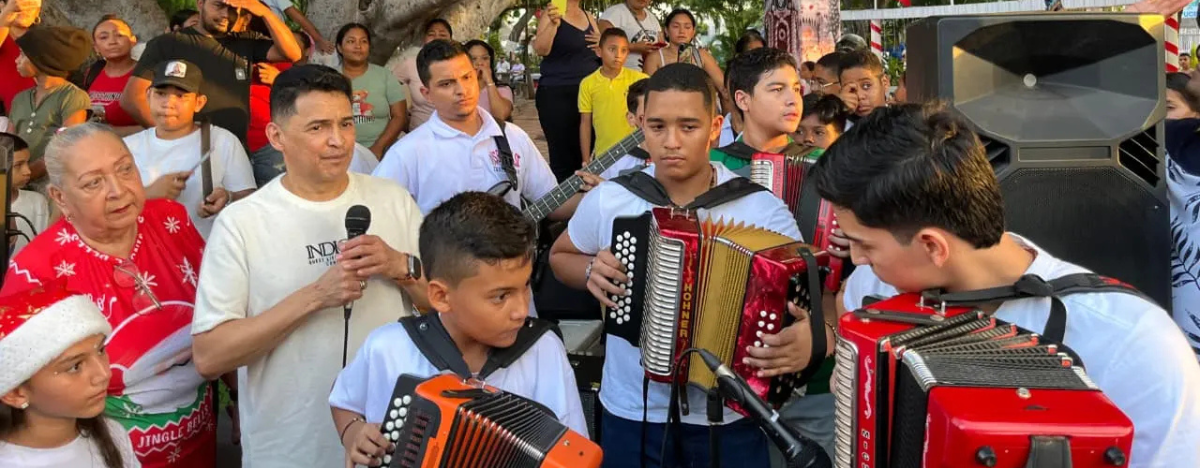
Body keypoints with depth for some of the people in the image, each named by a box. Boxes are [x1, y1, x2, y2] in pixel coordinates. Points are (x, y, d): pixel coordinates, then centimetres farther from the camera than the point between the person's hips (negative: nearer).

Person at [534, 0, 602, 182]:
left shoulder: (588, 17, 14)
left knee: (585, 156, 9)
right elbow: (540, 49, -18)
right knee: (563, 158, -7)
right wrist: (553, 24, -35)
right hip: (557, 96, -6)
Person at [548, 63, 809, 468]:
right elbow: (560, 256, 11)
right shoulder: (608, 200, -7)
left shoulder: (763, 210, -13)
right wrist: (590, 271, -11)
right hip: (631, 416, 1)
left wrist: (809, 341, -32)